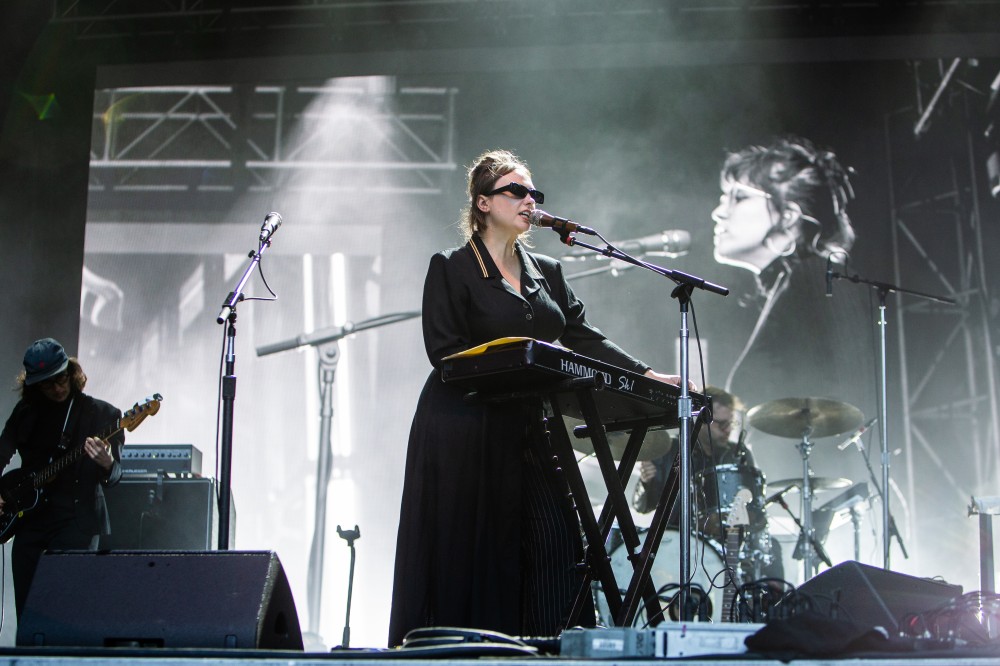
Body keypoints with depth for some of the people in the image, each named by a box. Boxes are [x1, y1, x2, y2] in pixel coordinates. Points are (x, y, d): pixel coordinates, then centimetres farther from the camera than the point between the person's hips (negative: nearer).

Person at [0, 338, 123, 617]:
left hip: (76, 520, -4)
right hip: (29, 519, 4)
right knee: (25, 606, 3)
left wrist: (107, 464, -28)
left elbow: (113, 477, -4)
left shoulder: (103, 414, 0)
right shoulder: (26, 410, 10)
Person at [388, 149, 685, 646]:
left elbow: (585, 338, 12)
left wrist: (647, 376, 0)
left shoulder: (547, 274, 19)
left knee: (554, 545, -6)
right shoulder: (451, 269, 1)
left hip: (526, 432, 5)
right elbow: (445, 351, -9)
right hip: (465, 432, -5)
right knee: (465, 554, -6)